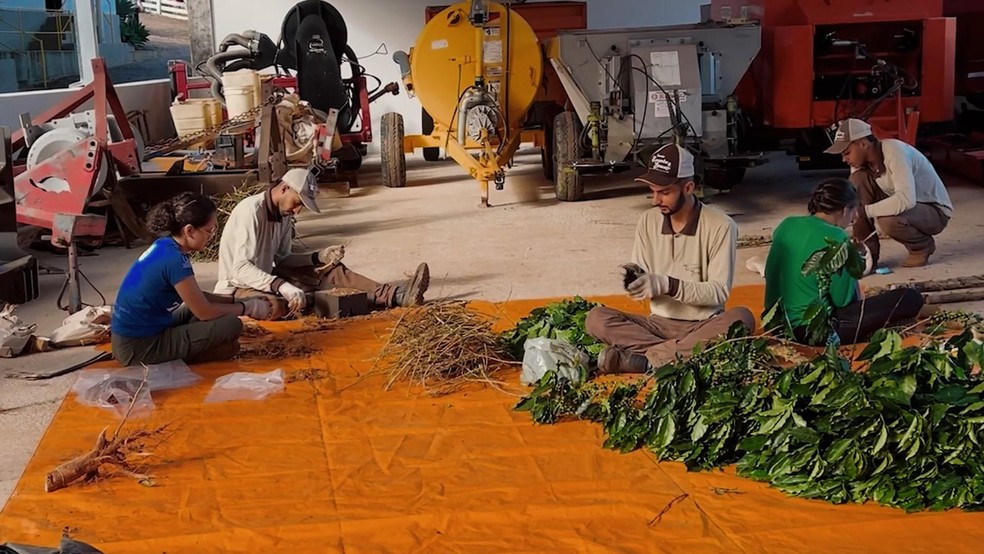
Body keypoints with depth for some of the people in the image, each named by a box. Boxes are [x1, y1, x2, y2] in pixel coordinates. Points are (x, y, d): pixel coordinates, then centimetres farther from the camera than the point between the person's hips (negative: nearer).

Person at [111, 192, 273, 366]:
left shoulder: (165, 246, 5)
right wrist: (247, 307, -2)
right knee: (231, 325, -15)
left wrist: (235, 301, 11)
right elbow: (205, 313, -15)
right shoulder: (173, 259, -22)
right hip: (140, 347, -10)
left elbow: (197, 297, 17)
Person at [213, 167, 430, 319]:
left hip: (266, 278, 9)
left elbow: (282, 259, 9)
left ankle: (394, 294, -16)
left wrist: (319, 257, -6)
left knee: (329, 271, -3)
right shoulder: (251, 211, -23)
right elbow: (241, 268, -32)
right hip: (238, 287, -9)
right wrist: (283, 287, -43)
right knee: (275, 306, -40)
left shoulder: (283, 215, 4)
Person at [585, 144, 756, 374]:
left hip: (703, 326, -3)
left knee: (741, 318, -35)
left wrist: (667, 285, -24)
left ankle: (646, 360, -35)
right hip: (659, 323, 3)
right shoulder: (648, 221, 3)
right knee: (596, 318, -19)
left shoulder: (720, 226, -11)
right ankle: (677, 353, -32)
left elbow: (719, 292, -13)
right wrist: (635, 276, -19)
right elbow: (645, 286, 5)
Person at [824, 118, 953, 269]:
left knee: (888, 221, -37)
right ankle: (868, 251, -9)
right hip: (902, 205, 7)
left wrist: (864, 211, -38)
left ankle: (923, 246, -2)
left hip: (935, 211, -7)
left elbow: (906, 199, -41)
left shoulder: (894, 151, -30)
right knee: (857, 180, -15)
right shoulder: (861, 160, -7)